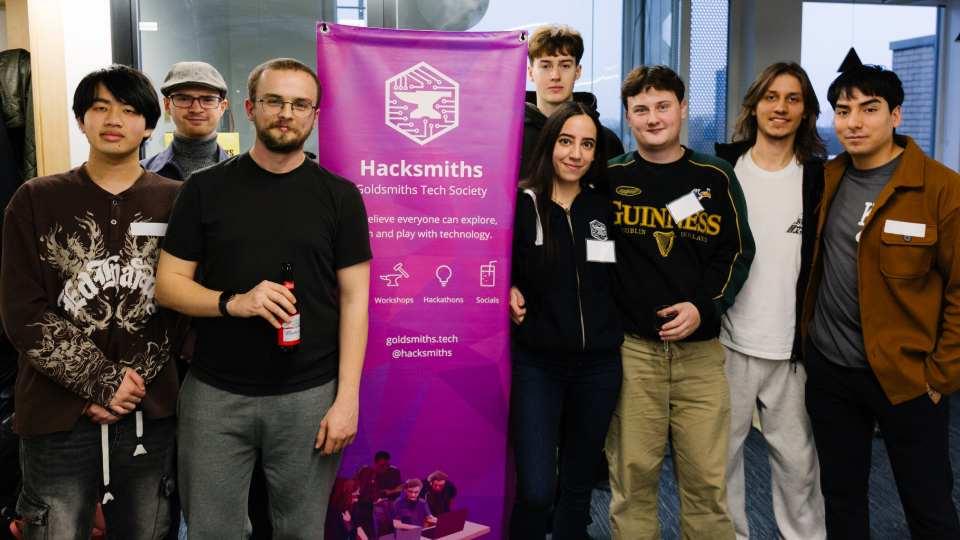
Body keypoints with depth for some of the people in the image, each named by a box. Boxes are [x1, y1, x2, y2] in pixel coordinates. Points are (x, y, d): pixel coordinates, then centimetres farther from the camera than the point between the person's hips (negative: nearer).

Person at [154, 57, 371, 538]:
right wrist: (233, 302, -18)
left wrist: (347, 398, -9)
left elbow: (354, 299, -2)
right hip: (215, 394, 1)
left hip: (308, 395, 0)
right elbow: (168, 284, 2)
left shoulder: (339, 195, 0)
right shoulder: (205, 188, 2)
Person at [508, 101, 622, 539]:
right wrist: (509, 293, -12)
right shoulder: (520, 205, -6)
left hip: (598, 364, 3)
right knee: (535, 491, -7)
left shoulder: (605, 208, 4)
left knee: (578, 485, 14)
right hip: (537, 363, -3)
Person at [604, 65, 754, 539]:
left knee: (706, 477, 6)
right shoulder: (611, 177, 4)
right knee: (632, 474, 5)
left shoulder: (716, 177, 5)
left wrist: (704, 307, -7)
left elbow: (737, 251, 7)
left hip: (700, 349, 1)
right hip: (631, 347, 0)